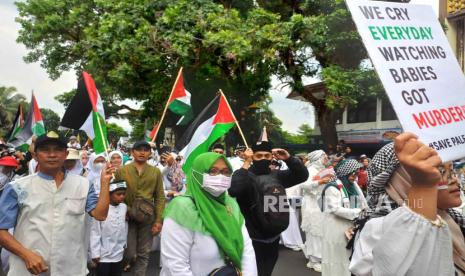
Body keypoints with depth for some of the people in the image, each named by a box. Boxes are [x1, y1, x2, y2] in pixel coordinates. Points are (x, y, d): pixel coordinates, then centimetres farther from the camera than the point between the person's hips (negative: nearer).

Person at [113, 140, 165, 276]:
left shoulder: (156, 172, 3)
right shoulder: (121, 171, 0)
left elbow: (160, 197, 2)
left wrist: (158, 220, -4)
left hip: (148, 218, 1)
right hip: (127, 217, -1)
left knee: (144, 253, 10)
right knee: (129, 253, 3)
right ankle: (128, 263, 36)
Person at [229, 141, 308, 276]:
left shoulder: (276, 175, 4)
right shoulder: (246, 176, -16)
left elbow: (303, 175, 6)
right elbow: (233, 190, -36)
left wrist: (288, 158, -9)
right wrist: (246, 163, -31)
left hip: (274, 237, 6)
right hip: (255, 240, -6)